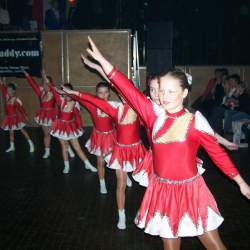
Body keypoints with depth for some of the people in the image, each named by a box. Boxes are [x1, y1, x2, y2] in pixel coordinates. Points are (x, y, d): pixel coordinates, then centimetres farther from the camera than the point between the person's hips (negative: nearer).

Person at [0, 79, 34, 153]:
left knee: (22, 130, 0)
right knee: (11, 131, 15)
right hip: (9, 117, 6)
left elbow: (21, 108, -14)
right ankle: (12, 146, 27)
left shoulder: (16, 100, -18)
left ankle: (31, 144, 8)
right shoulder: (6, 97, -3)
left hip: (15, 117, -6)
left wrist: (24, 116, -12)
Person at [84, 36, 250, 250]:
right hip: (162, 190, 3)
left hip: (190, 191, -2)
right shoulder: (155, 116, -5)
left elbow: (217, 153, -3)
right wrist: (101, 59, -8)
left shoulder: (195, 120, -12)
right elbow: (129, 90, -7)